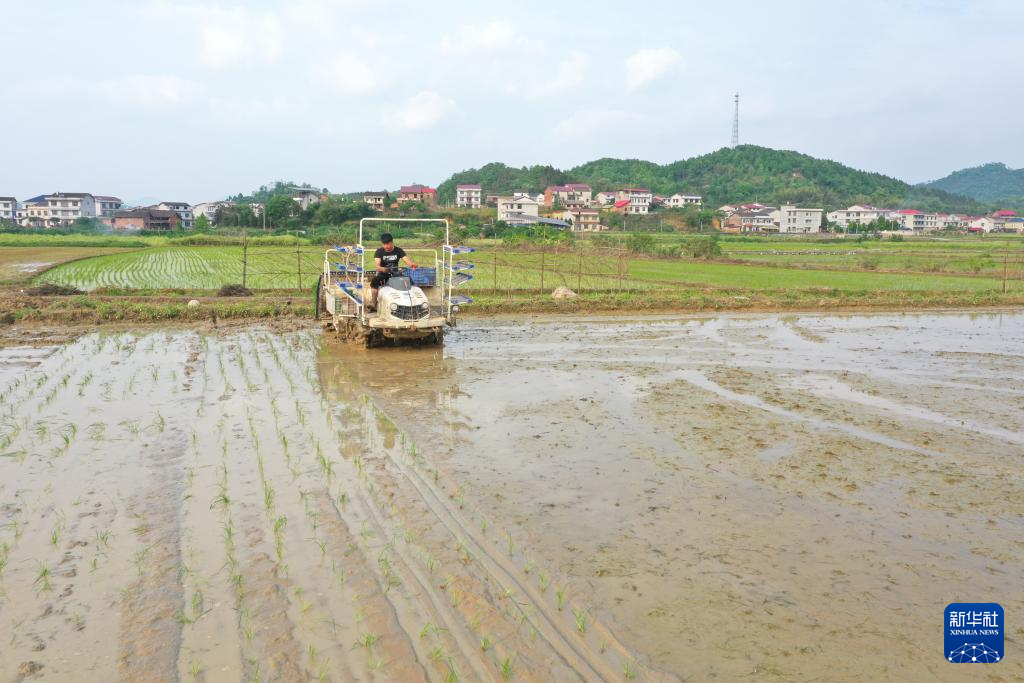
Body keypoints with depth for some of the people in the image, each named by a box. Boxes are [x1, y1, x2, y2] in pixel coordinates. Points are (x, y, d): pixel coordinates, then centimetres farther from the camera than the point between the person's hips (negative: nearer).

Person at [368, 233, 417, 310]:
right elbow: (377, 265, -18)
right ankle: (373, 304, -38)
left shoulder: (398, 251, 2)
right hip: (383, 274, -1)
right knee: (374, 281, -33)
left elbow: (406, 260, -13)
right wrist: (383, 269, -43)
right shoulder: (379, 252, -3)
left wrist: (412, 264, -38)